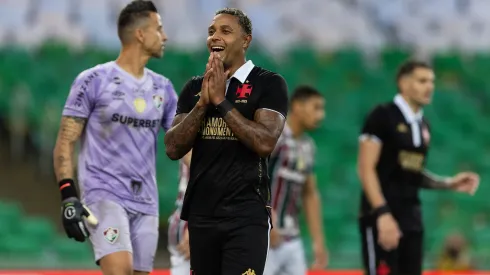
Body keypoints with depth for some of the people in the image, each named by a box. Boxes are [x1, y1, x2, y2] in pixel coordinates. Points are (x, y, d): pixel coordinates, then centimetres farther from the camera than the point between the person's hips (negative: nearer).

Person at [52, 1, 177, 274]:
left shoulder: (162, 88, 12)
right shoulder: (94, 80, -3)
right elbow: (65, 141, -4)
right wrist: (69, 197, -13)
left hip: (146, 202, 6)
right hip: (104, 194, -6)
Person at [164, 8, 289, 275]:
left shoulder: (268, 84, -3)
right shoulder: (194, 87, 11)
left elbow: (265, 142, -17)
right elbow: (173, 149, 3)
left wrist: (221, 100, -15)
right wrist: (202, 103, -9)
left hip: (246, 215, -5)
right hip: (201, 213, 5)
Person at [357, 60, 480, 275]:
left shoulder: (423, 125, 14)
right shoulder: (383, 116, -9)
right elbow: (366, 168, -15)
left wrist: (449, 183, 7)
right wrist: (383, 213, -23)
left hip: (411, 217, 8)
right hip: (382, 217, -8)